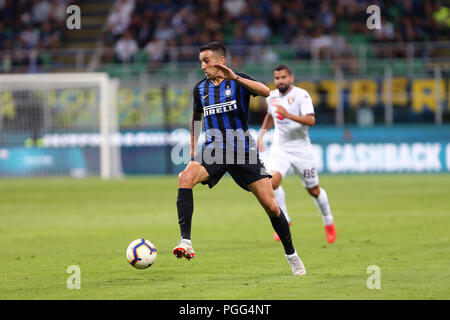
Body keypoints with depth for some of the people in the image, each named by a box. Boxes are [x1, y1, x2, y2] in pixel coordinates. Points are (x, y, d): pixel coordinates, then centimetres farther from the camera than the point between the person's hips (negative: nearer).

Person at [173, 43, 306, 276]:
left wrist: (234, 78, -34)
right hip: (213, 151, 2)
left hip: (242, 150, -2)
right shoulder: (201, 88, 10)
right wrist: (193, 152, 23)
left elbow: (265, 92, -24)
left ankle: (291, 255, 18)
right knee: (185, 177, -29)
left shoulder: (239, 82, -3)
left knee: (271, 206, -4)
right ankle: (185, 242, -34)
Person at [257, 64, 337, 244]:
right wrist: (261, 135, 21)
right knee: (273, 181, -22)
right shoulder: (272, 97, 5)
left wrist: (288, 115, -36)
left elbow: (311, 120, -26)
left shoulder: (301, 95, -13)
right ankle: (284, 220, -5)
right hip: (280, 147, 3)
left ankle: (328, 222, 32)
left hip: (301, 149, -3)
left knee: (313, 190, 7)